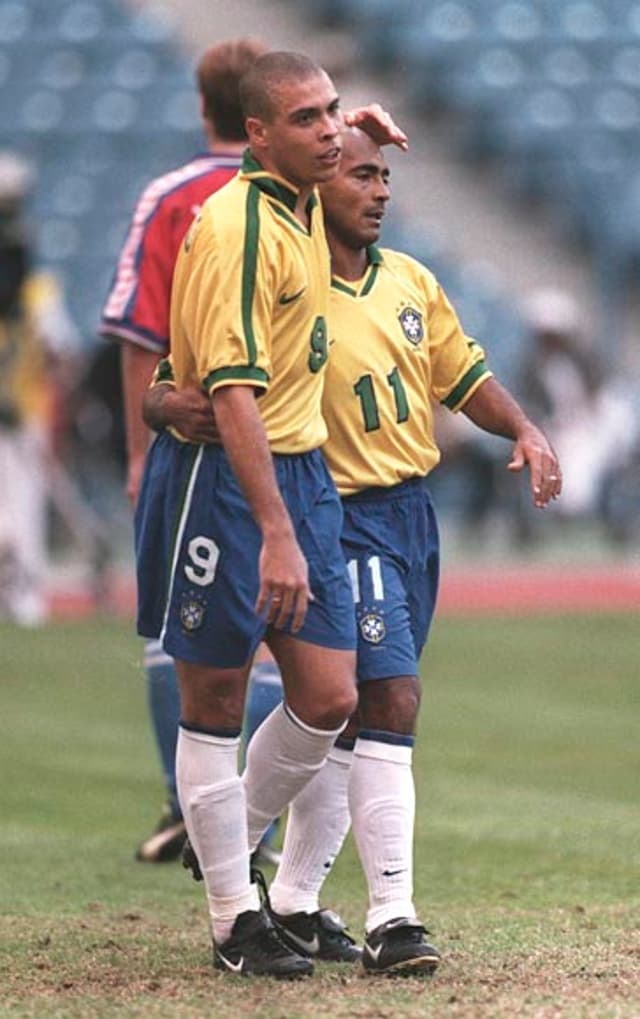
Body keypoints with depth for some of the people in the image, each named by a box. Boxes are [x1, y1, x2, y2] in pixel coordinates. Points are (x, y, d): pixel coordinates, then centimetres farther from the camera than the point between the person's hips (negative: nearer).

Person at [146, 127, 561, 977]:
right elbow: (162, 396, -12)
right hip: (344, 518, -7)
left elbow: (463, 377, 19)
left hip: (415, 514, 7)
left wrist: (525, 431, 2)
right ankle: (392, 917, -16)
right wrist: (189, 411, -35)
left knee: (351, 712, 12)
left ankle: (293, 900, 23)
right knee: (391, 697, -17)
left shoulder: (409, 280, 10)